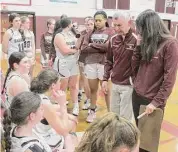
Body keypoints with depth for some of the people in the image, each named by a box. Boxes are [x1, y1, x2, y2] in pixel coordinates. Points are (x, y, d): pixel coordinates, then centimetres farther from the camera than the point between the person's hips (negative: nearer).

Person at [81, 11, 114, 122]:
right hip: (90, 64, 3)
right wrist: (100, 48, -10)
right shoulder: (91, 33, 9)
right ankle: (92, 111, 28)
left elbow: (108, 46, -15)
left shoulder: (110, 32, 1)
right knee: (93, 89, 13)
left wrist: (92, 45, -4)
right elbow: (83, 48, -2)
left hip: (104, 64, -3)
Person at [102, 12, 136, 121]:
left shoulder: (136, 39, -16)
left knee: (125, 118, 6)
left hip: (128, 85, -6)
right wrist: (105, 79, 10)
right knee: (114, 115, 19)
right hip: (115, 84, 6)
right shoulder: (113, 39, 4)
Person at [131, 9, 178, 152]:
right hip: (137, 95, 6)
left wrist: (157, 102, -16)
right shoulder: (147, 42, 6)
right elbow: (135, 67, 6)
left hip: (152, 100, -6)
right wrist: (139, 46, -3)